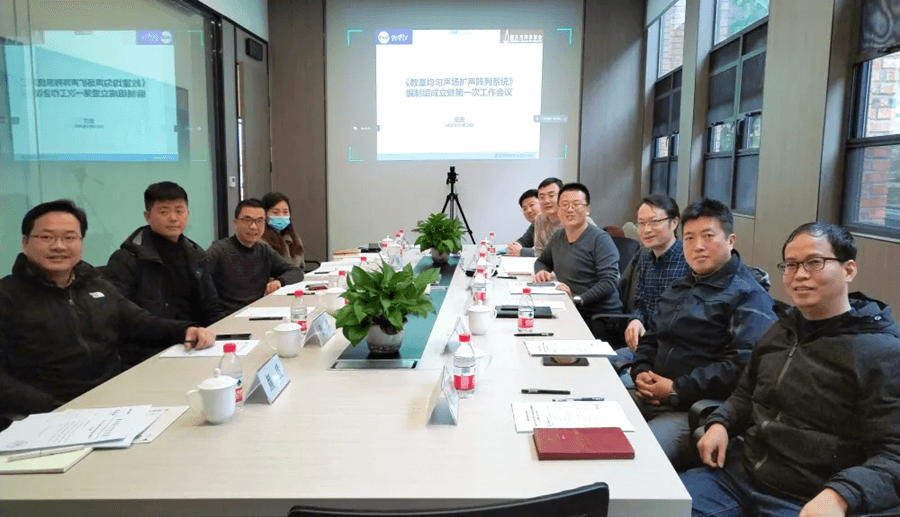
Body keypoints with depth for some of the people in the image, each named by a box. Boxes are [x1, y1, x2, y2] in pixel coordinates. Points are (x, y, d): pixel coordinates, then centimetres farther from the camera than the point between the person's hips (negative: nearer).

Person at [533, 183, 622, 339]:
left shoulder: (600, 239, -8)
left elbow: (608, 282, -17)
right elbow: (542, 261, 32)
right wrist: (542, 271, 8)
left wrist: (577, 299, -28)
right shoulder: (557, 238, 14)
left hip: (601, 316, -6)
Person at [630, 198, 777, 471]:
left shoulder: (748, 296, -6)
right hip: (651, 397, 8)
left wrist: (677, 390, -17)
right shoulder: (677, 289, 22)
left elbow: (741, 365, -18)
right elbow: (650, 339, 25)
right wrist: (641, 372, 3)